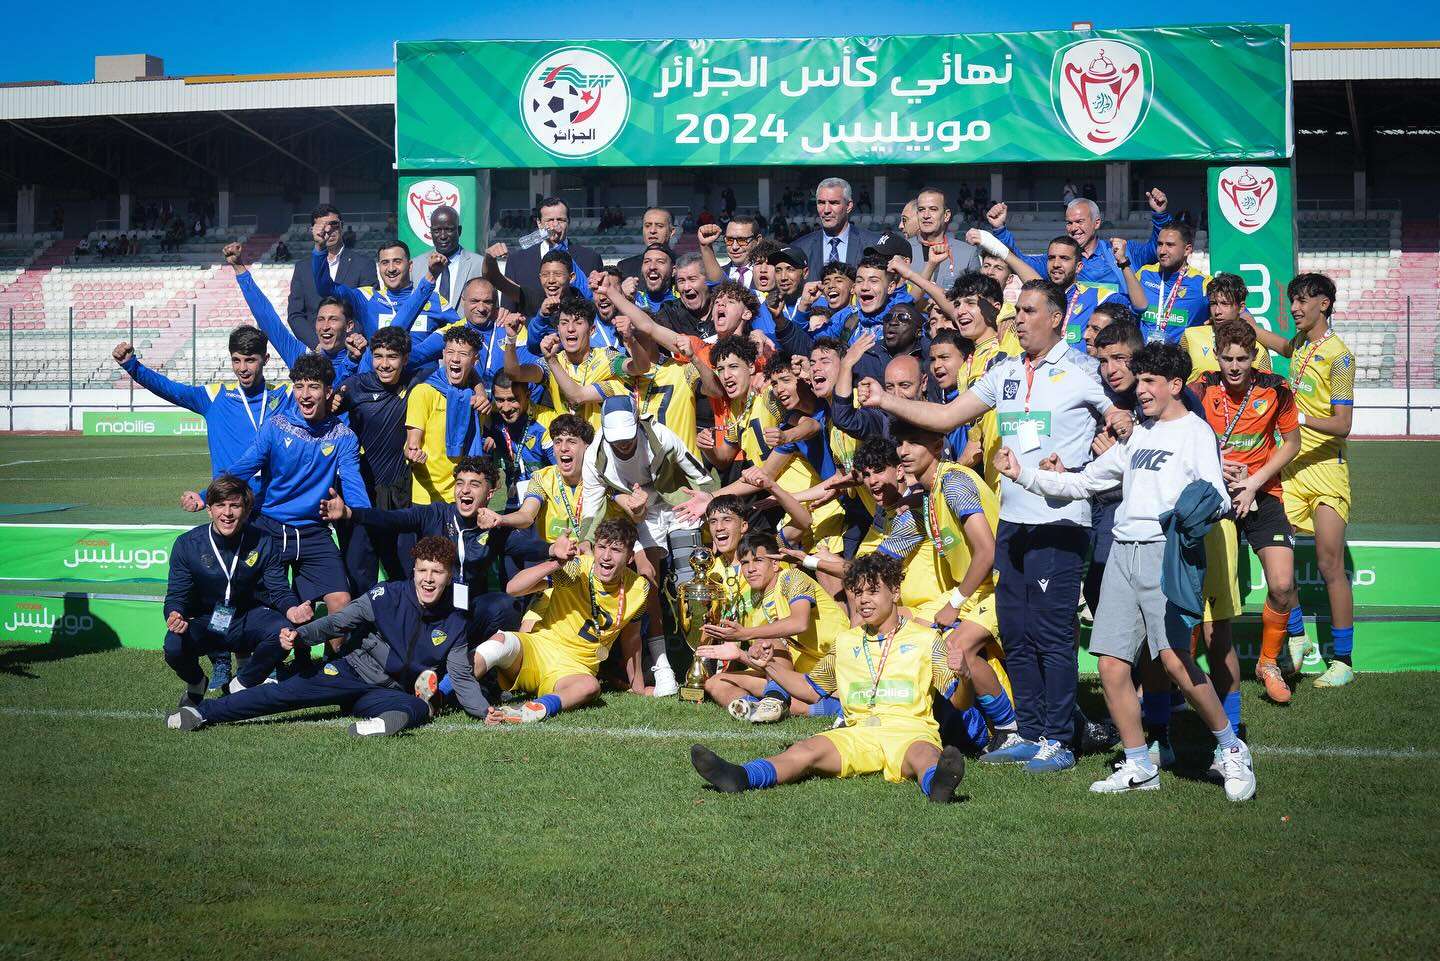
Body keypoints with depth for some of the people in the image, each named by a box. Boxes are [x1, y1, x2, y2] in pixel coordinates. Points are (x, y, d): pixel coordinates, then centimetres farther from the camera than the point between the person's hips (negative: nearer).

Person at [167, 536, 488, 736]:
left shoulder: (454, 624, 0)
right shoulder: (387, 595, -6)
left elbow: (463, 677, 2)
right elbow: (339, 621, -12)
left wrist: (485, 710, -13)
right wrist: (301, 635, -29)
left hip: (386, 692, 2)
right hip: (349, 670, -2)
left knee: (418, 709, -30)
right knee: (287, 691, -21)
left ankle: (391, 721, -61)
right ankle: (203, 712, -25)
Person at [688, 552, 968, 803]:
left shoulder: (924, 640, 9)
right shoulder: (846, 642, 22)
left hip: (911, 729, -3)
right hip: (859, 733, 3)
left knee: (922, 753, -39)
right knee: (808, 749, -25)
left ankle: (936, 784, -75)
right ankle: (740, 777, -52)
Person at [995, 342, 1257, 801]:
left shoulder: (1196, 432, 2)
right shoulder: (1137, 434, 22)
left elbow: (1219, 499, -8)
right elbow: (1083, 482, 25)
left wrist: (1209, 504, -32)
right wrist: (1023, 474, 15)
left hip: (1165, 552, -7)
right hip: (1123, 552, 7)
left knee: (1176, 660, -18)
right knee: (1111, 664, 0)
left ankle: (1232, 750, -1)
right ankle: (1138, 767, 11)